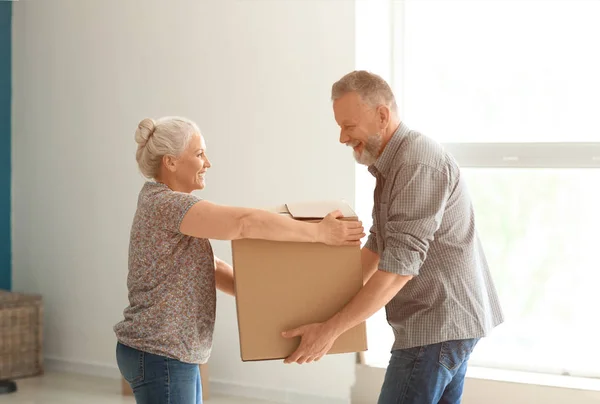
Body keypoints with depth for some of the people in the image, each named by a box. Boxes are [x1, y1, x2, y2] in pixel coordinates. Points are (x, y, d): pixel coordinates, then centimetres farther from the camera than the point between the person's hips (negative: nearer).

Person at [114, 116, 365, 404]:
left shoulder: (163, 204, 14)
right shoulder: (166, 204, -18)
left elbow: (212, 268, 17)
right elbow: (245, 223, -30)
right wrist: (319, 233, -24)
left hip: (172, 357, 10)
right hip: (159, 358, -10)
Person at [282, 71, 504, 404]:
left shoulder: (417, 163, -20)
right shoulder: (391, 163, 14)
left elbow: (399, 267, -25)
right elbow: (378, 247, 20)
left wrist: (331, 329, -23)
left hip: (438, 324, -10)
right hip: (445, 319, 10)